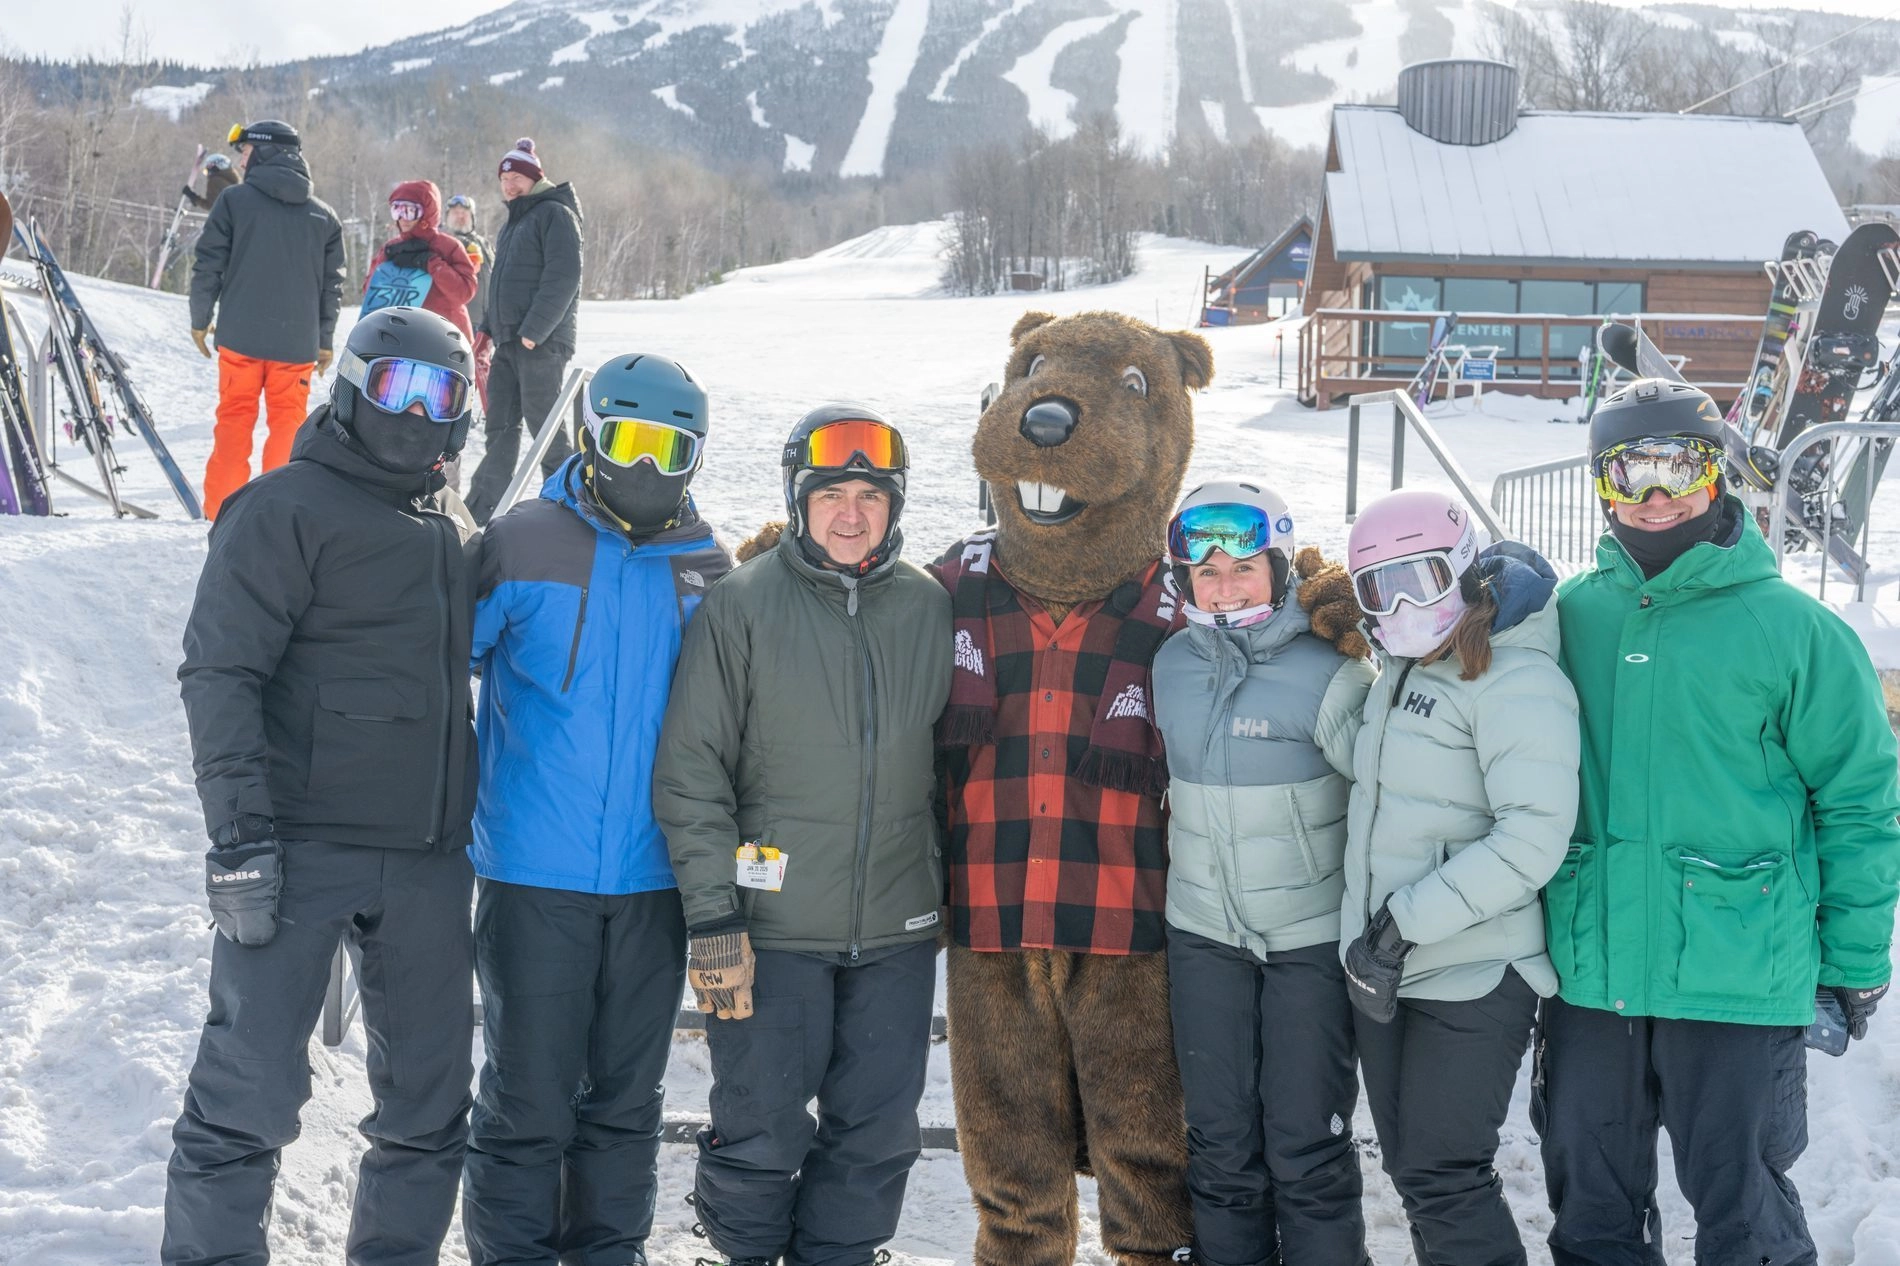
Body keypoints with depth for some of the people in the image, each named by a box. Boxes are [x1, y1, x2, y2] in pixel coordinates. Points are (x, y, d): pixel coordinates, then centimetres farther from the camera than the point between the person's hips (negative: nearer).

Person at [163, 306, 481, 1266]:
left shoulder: (456, 536, 17)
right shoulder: (288, 509, -3)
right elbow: (220, 673, -11)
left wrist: (472, 826, 22)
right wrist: (239, 828, -19)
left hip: (428, 856, 7)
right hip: (302, 846, -6)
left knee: (429, 1097, 11)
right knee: (253, 1085, -7)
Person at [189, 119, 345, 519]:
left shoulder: (235, 200, -3)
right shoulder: (324, 216, 6)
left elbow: (208, 265, -2)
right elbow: (332, 284, 8)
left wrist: (200, 320, 10)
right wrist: (325, 340, 15)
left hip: (240, 336, -1)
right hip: (297, 341, 2)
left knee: (234, 419, 8)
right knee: (288, 422, 9)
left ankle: (221, 510, 8)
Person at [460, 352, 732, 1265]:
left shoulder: (707, 569, 6)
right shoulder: (521, 544, -5)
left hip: (655, 881, 3)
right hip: (534, 873, -3)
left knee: (627, 1096, 14)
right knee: (529, 1098, 3)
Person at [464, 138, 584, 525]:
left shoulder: (555, 214, -7)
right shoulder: (512, 224, 22)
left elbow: (563, 277, -17)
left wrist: (534, 331, -21)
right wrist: (488, 328, 17)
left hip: (541, 342, -9)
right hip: (508, 343, 9)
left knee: (545, 425, -5)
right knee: (500, 426, 8)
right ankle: (480, 511, 9)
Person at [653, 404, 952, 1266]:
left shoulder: (931, 610, 6)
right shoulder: (742, 605, -5)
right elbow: (690, 772, -6)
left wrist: (946, 889, 14)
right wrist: (713, 916, -11)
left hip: (898, 932, 4)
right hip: (772, 930, -3)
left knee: (877, 1136, 10)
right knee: (762, 1131, 4)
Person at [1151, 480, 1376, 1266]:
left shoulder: (1325, 675, -15)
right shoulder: (1173, 664, 1)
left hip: (1312, 936, -4)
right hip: (1204, 934, 4)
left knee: (1306, 1151, 1)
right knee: (1221, 1147, 10)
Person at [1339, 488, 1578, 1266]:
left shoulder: (1515, 680, -16)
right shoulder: (1401, 671, 11)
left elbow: (1532, 838, -24)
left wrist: (1410, 920, -22)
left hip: (1471, 978, -8)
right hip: (1383, 971, 8)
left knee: (1442, 1178, -4)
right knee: (1410, 1167, 15)